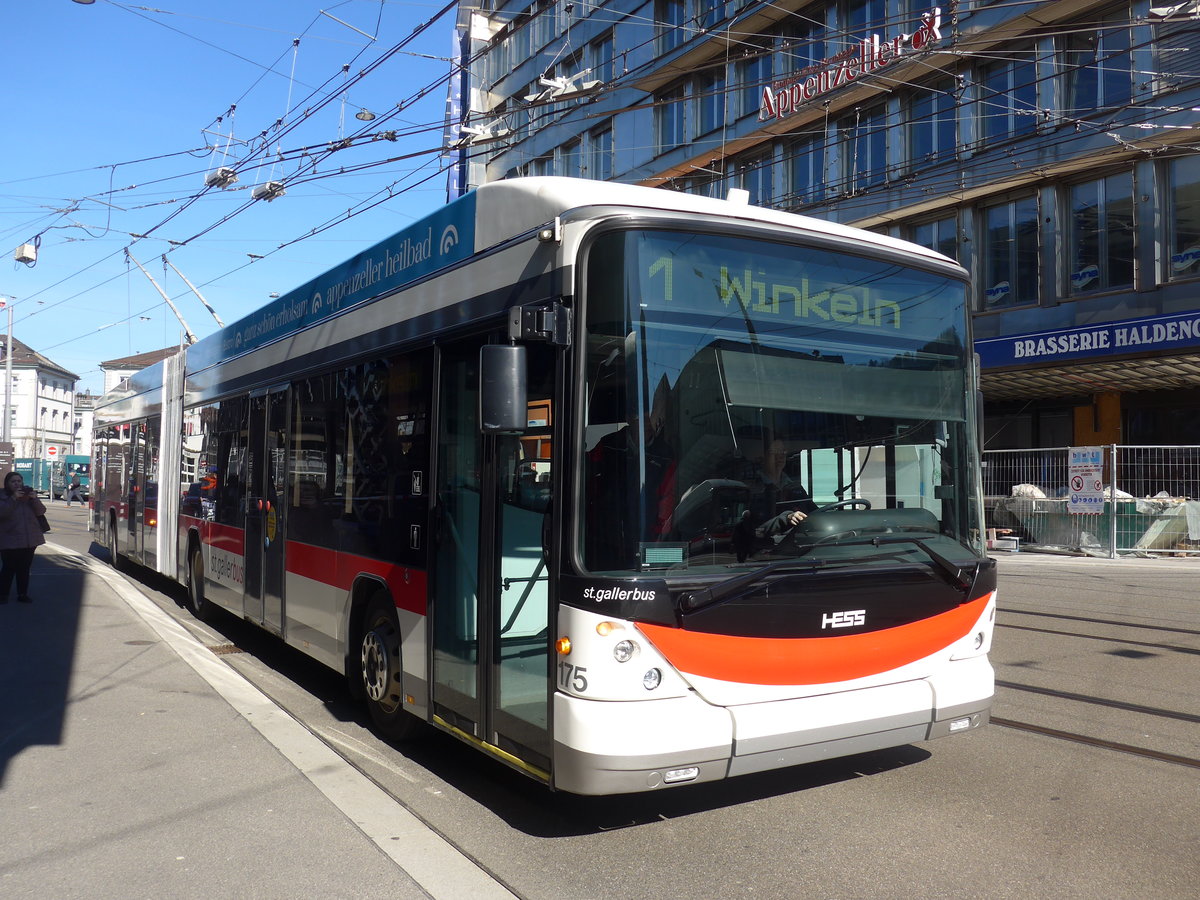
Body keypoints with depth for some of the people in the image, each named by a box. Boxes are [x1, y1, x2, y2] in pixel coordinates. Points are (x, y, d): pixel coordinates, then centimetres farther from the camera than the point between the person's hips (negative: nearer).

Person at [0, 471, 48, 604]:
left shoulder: (28, 495, 10)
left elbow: (41, 511, 2)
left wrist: (34, 499, -15)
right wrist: (13, 498, -25)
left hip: (29, 540, 4)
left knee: (24, 568, 8)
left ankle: (22, 594, 15)